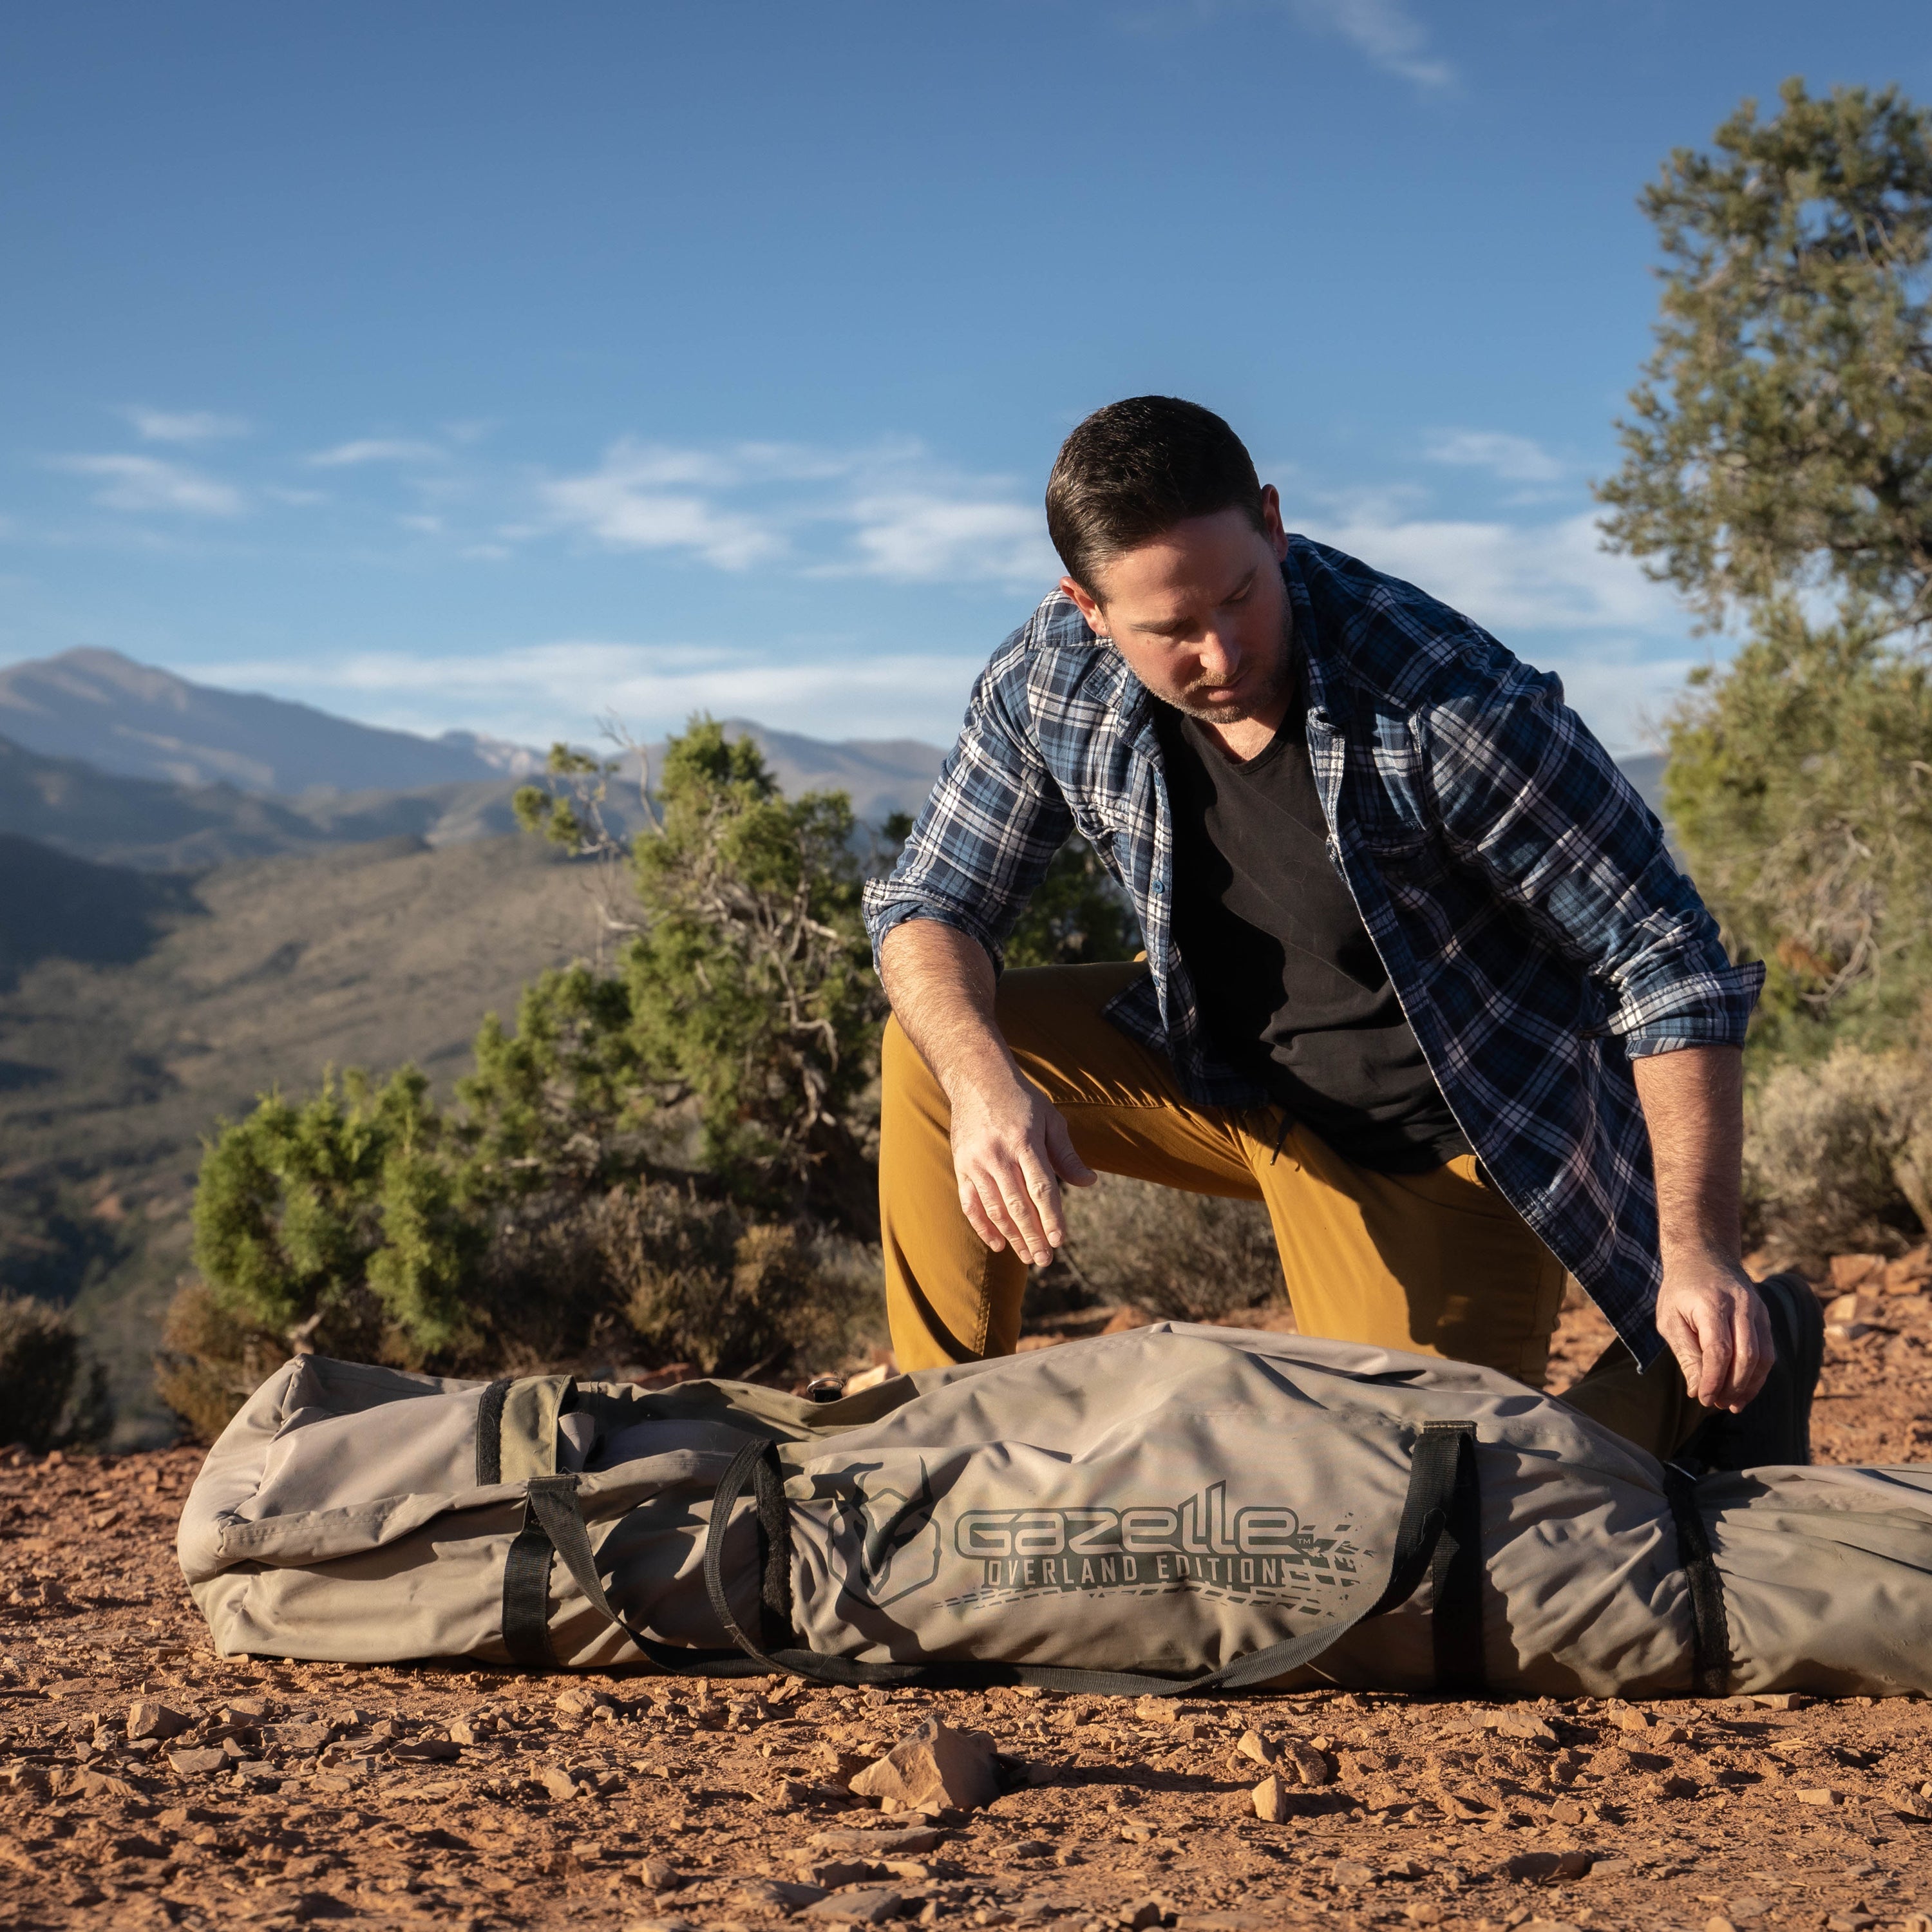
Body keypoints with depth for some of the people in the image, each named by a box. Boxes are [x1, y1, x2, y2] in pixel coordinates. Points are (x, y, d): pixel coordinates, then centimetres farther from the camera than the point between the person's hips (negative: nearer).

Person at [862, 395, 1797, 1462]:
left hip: (1447, 1138, -5)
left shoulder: (1450, 702, -31)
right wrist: (983, 1080, -30)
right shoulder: (1048, 681, -17)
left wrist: (1698, 1249, -33)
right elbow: (928, 904, -7)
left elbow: (1665, 955, -24)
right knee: (933, 1048, -10)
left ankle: (1713, 1376, 17)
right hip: (1226, 1074, 5)